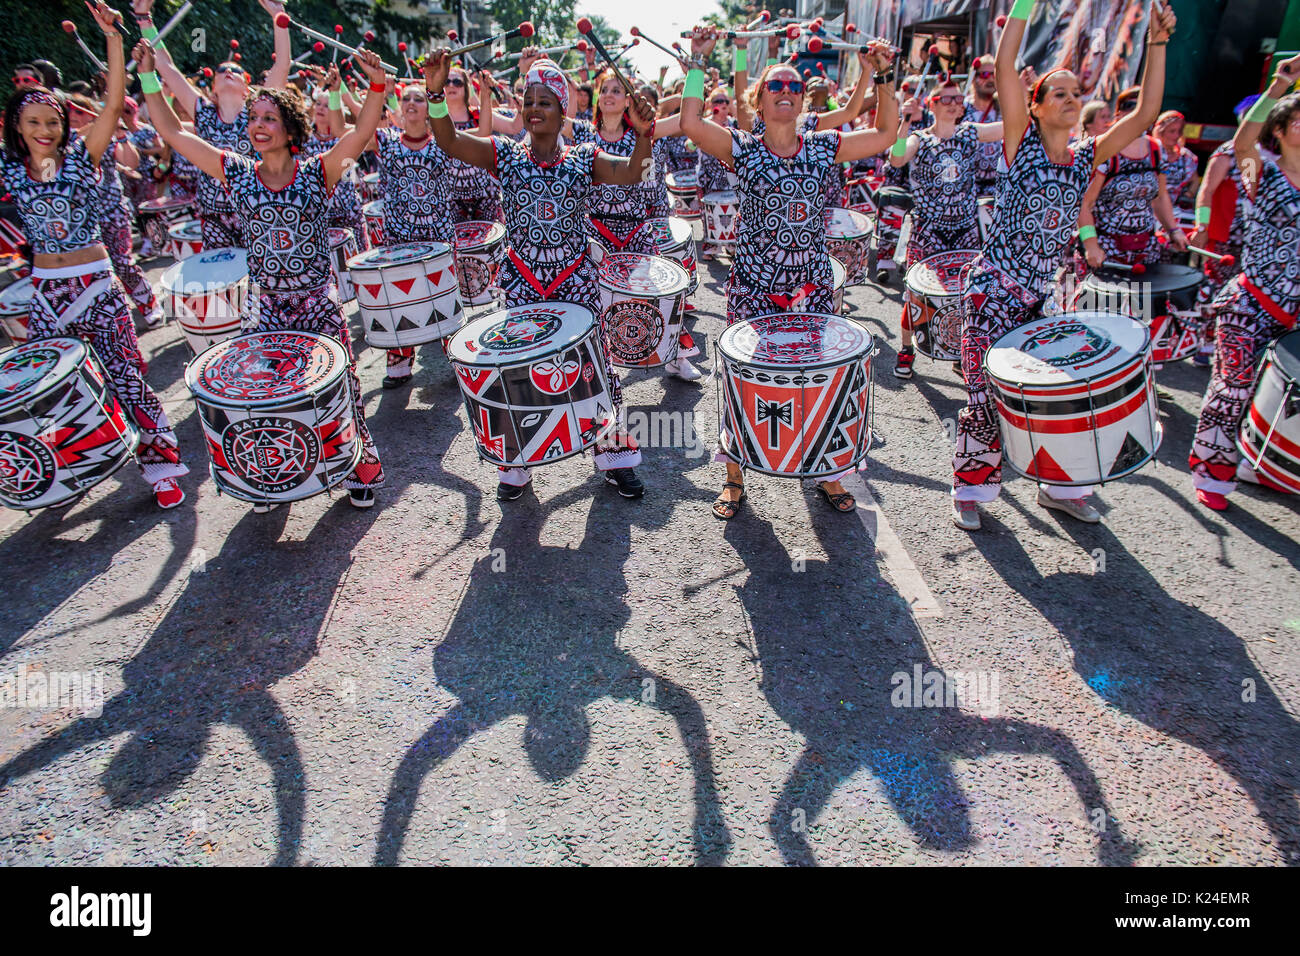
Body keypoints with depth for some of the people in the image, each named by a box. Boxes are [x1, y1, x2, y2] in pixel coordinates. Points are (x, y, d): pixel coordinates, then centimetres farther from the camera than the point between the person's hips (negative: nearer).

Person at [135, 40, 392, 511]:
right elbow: (173, 133, 5)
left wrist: (376, 87, -31)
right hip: (264, 307, 3)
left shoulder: (318, 172, -3)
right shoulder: (235, 173, 4)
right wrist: (149, 76, 0)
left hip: (318, 304, -2)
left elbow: (362, 132, -16)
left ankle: (362, 469, 23)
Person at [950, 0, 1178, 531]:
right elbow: (1004, 66, -11)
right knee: (986, 398, -4)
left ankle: (1059, 486, 24)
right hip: (993, 288, -5)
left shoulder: (1086, 157, 11)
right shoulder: (1022, 145, -2)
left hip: (1040, 296, 5)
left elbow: (1145, 114, 3)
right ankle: (970, 489, 13)